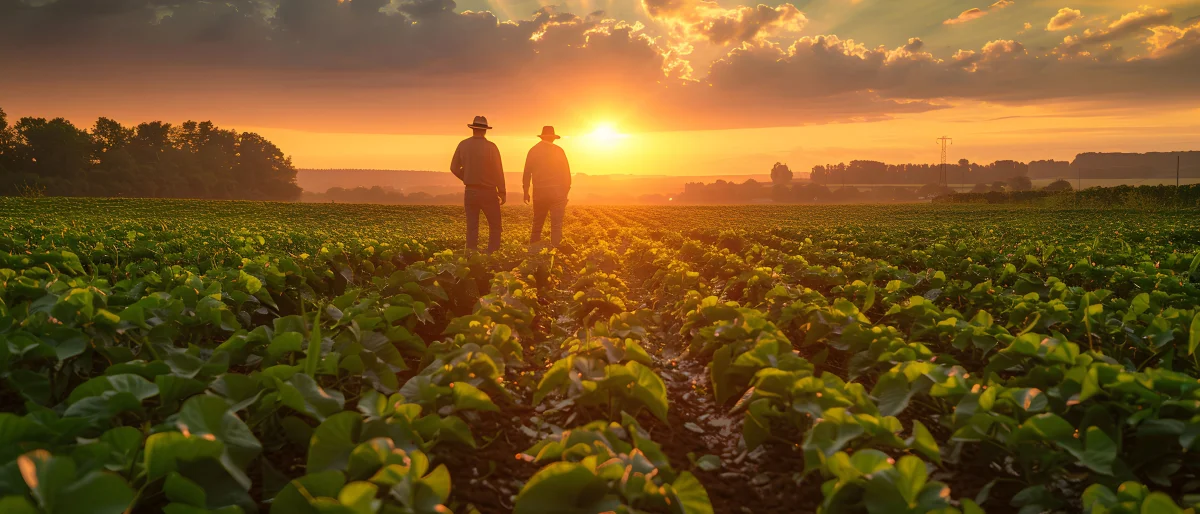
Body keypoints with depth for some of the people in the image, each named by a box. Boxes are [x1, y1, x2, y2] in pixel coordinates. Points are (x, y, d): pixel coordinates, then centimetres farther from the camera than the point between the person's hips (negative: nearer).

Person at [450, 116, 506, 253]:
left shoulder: (463, 145, -1)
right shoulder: (491, 147, -11)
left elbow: (454, 168, 5)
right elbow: (498, 171, -9)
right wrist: (502, 193, -1)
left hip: (470, 192, 3)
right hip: (488, 192, -3)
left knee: (472, 227, 8)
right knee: (495, 226, 7)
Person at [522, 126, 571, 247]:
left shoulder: (533, 151, 4)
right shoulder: (559, 150, 0)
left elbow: (527, 173, 5)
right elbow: (566, 173, -1)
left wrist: (526, 192, 12)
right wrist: (566, 191, 8)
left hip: (539, 192, 2)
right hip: (557, 191, -2)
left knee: (537, 223, 14)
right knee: (556, 224, -2)